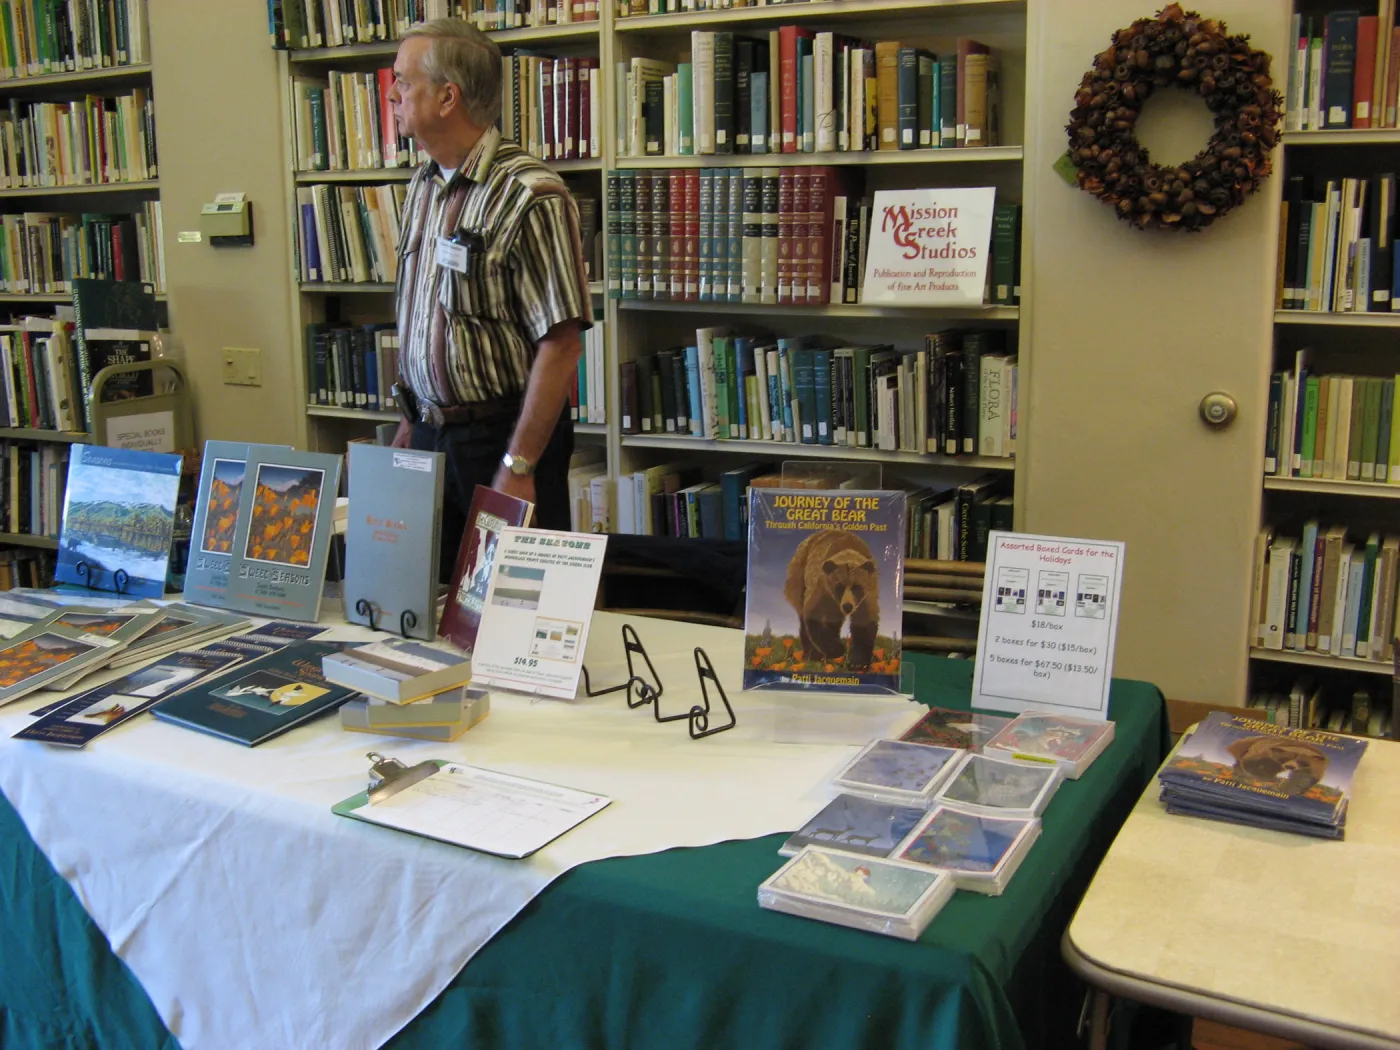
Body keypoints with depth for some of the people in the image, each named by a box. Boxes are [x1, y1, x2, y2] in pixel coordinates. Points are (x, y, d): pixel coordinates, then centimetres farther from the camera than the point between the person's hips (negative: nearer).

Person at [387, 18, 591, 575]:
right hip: (430, 434, 7)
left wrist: (518, 465, -21)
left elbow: (561, 343, -20)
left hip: (501, 433, -7)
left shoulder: (529, 195, -18)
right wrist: (411, 420, 16)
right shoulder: (422, 188, 9)